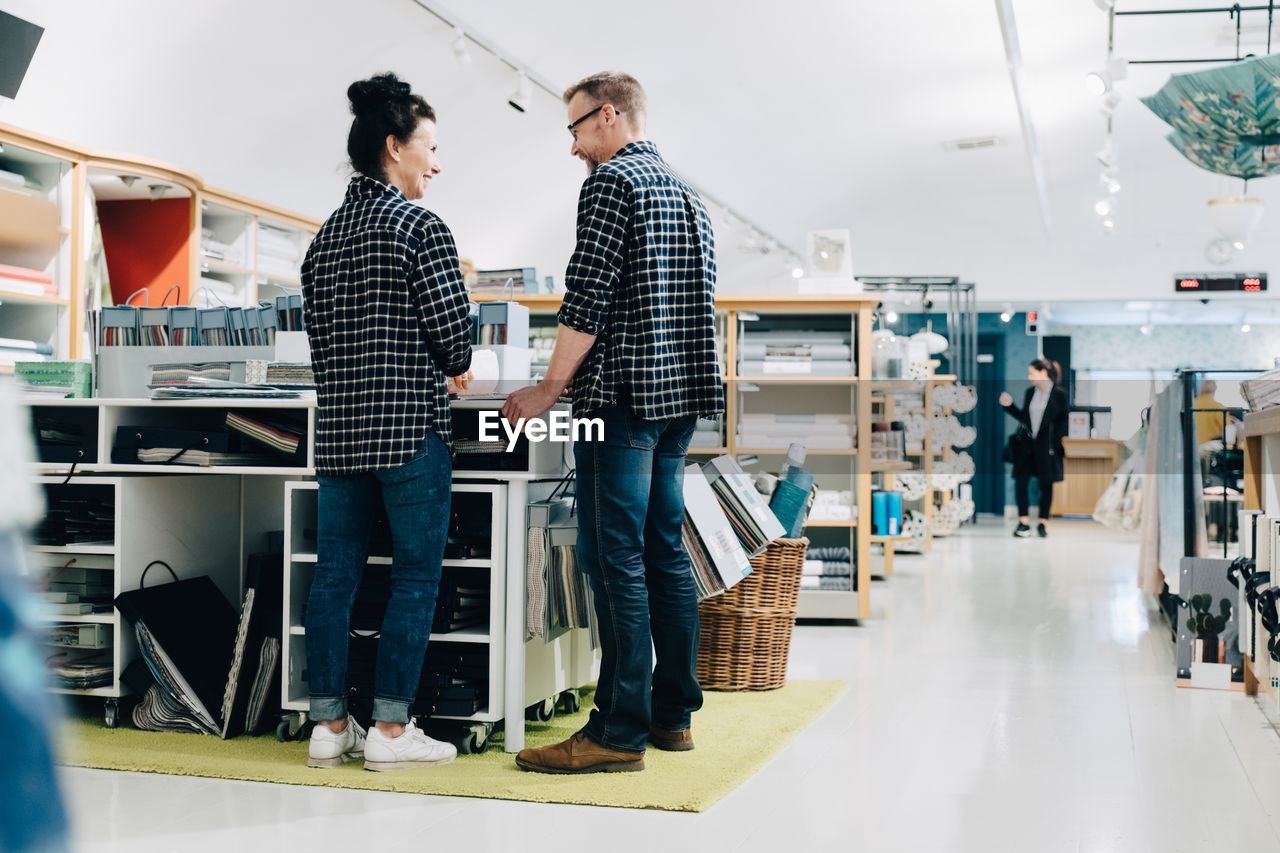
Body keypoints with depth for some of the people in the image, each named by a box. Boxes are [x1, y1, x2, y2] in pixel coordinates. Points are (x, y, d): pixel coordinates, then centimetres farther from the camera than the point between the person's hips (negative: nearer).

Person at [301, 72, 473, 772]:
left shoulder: (324, 236, 14)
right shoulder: (418, 226, -7)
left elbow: (319, 338, 12)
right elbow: (453, 329, -12)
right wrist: (452, 370, 8)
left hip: (337, 426, 7)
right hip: (409, 427, -7)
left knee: (333, 575, 8)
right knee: (415, 577, 1)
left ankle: (329, 727, 14)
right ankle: (390, 731, 4)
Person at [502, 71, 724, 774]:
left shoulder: (612, 182, -7)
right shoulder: (685, 193, 20)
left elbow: (588, 300, -16)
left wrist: (549, 389, -10)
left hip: (622, 398, -9)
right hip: (680, 398, 9)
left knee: (615, 562, -8)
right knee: (665, 555, 12)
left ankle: (619, 733, -6)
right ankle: (672, 713, 17)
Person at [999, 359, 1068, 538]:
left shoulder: (1059, 394, -5)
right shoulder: (1030, 393, 9)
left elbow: (1066, 418, -3)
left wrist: (1058, 437, -12)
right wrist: (1009, 406, 4)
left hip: (1046, 445, -4)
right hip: (1026, 444, 4)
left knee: (1046, 484, 4)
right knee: (1021, 481, -2)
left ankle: (1042, 523, 15)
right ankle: (1024, 522, 4)